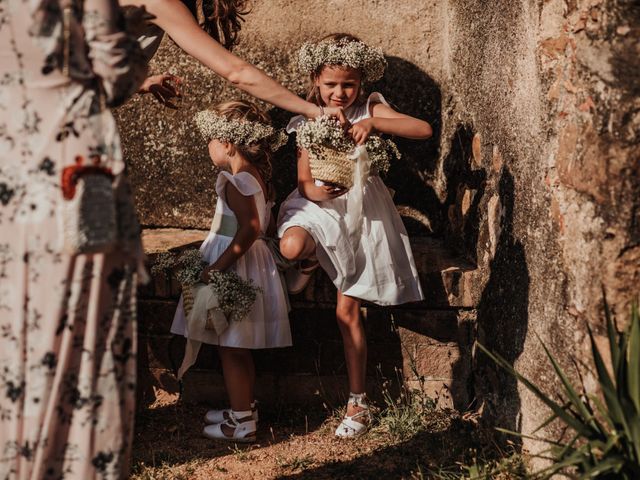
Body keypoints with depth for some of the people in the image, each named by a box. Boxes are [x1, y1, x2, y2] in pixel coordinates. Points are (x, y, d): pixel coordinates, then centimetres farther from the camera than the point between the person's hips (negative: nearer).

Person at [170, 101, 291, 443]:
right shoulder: (258, 177, 9)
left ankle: (242, 423, 5)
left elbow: (250, 227, -28)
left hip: (234, 266, -9)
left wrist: (218, 266, -27)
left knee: (231, 349, -1)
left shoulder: (236, 181, -19)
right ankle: (244, 408, 30)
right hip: (252, 263, 9)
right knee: (238, 348, 19)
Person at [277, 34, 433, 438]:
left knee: (348, 311, -1)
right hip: (320, 204, 2)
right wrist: (313, 190, -25)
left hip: (361, 207, -1)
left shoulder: (370, 109, -3)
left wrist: (373, 123, -28)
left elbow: (424, 130, -16)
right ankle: (312, 262, 5)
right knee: (291, 246, -36)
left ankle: (358, 404, 11)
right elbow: (304, 178, 0)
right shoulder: (308, 122, 3)